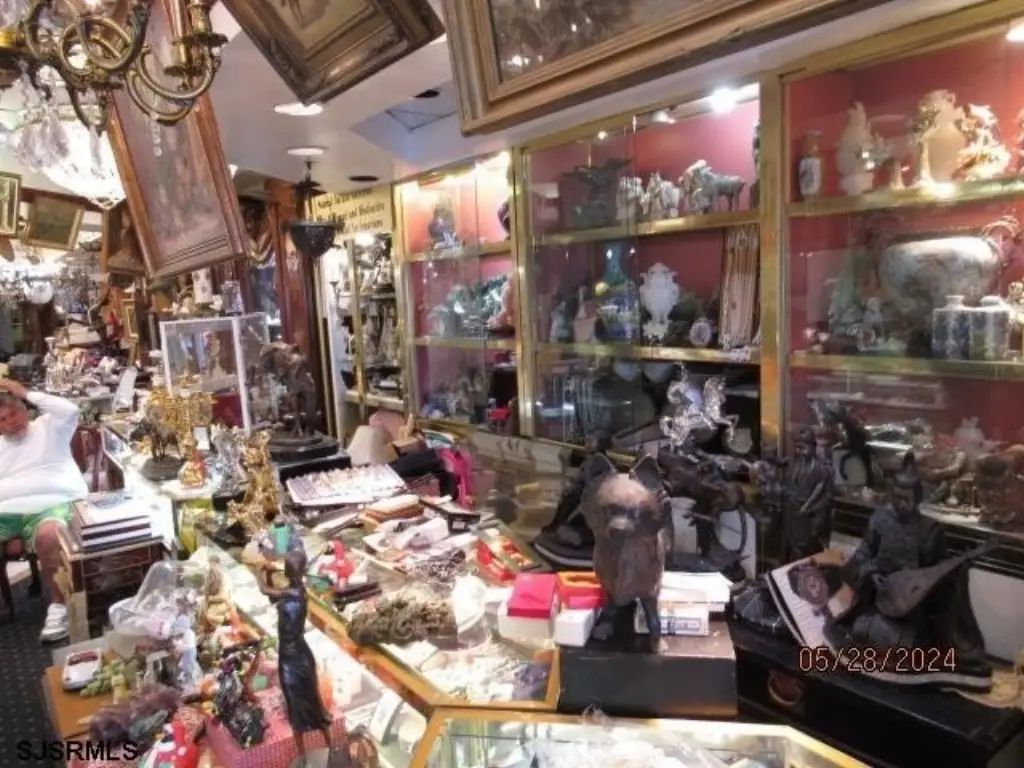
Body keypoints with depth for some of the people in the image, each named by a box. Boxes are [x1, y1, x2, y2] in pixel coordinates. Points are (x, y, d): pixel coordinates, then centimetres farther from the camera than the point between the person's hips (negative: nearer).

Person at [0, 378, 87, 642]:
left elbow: (70, 411, -6)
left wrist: (27, 393, 1)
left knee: (48, 536, -38)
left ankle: (59, 604, -23)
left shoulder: (47, 427, 14)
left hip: (52, 505, -5)